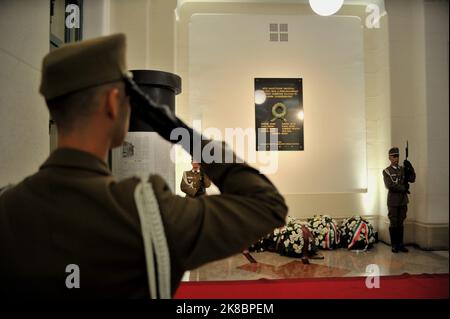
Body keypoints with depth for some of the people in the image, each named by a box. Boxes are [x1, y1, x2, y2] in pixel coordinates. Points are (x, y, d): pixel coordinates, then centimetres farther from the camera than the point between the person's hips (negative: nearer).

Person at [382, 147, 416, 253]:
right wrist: (404, 188, -10)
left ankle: (400, 244, 18)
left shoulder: (403, 169, 11)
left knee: (400, 223, 10)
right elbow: (389, 185, -14)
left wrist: (410, 168, -12)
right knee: (393, 224, 1)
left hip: (403, 201, 4)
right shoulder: (386, 171, -3)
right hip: (393, 201, -4)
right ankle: (394, 245, 10)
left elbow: (412, 179, 0)